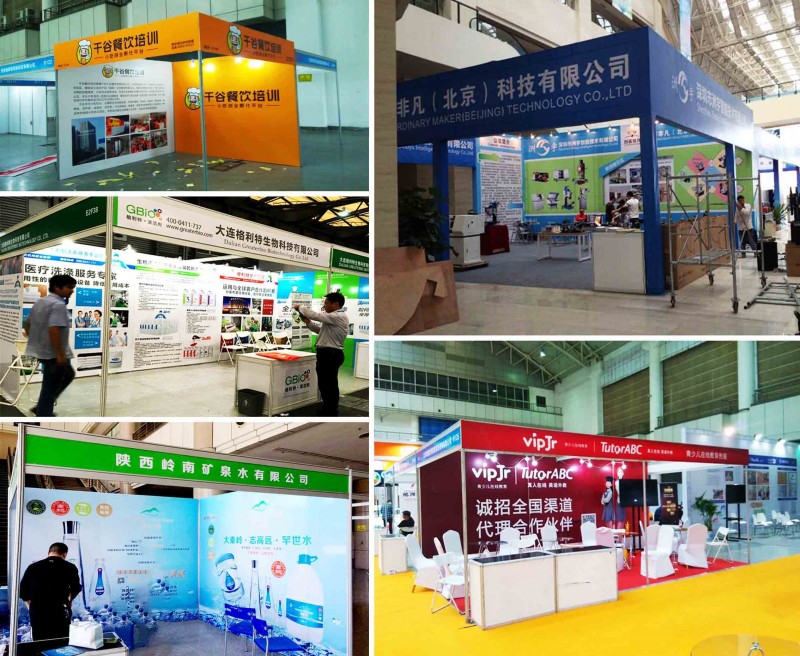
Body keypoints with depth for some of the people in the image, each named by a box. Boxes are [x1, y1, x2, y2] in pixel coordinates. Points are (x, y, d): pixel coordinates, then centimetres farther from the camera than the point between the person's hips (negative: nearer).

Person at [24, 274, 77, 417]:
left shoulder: (40, 302, 11)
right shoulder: (58, 305, -21)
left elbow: (27, 324, 18)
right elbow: (53, 330, -30)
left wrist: (34, 340, 25)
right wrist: (60, 354, -27)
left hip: (41, 350, 10)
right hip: (53, 353, -10)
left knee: (68, 375, 24)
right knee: (50, 387, 0)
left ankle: (41, 408, 24)